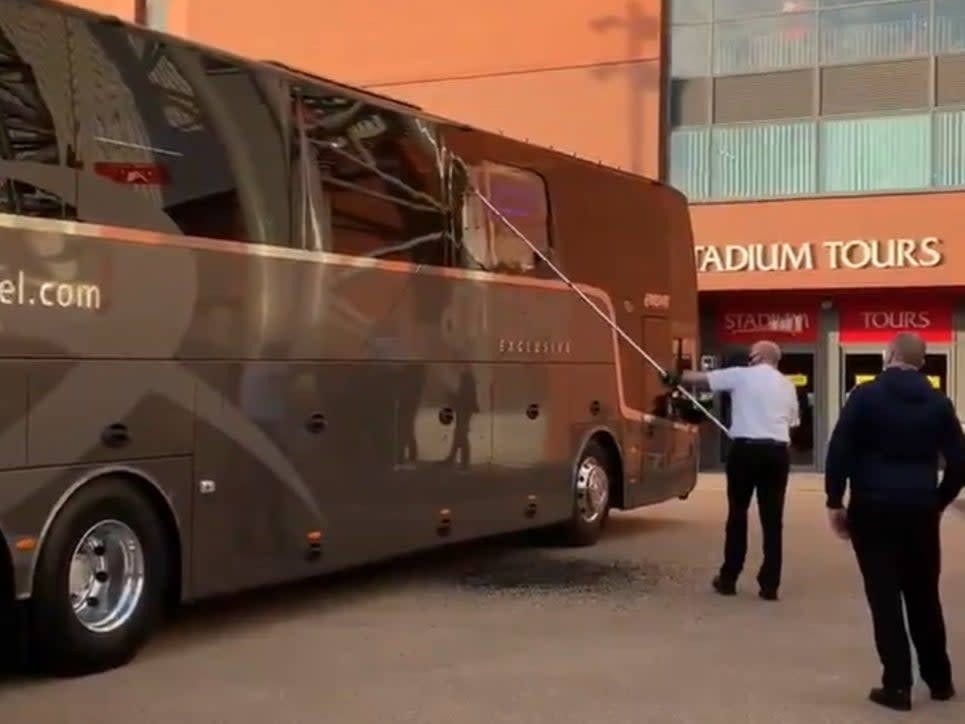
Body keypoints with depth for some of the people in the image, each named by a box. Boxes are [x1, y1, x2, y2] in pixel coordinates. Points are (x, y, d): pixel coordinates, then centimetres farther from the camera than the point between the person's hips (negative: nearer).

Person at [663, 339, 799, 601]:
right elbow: (792, 423, 16)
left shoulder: (741, 375, 4)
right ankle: (770, 585, 5)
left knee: (737, 515, 9)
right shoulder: (787, 386, 16)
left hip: (745, 449, -3)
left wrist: (675, 378, 28)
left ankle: (728, 579, 14)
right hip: (777, 452, 3)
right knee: (772, 520, 5)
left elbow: (700, 377, 12)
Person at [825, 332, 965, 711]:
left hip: (873, 507, -3)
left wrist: (835, 502, -2)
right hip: (920, 509, 3)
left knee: (884, 597, 1)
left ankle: (897, 684, 0)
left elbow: (839, 451, -9)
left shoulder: (867, 394, -3)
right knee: (924, 595, 15)